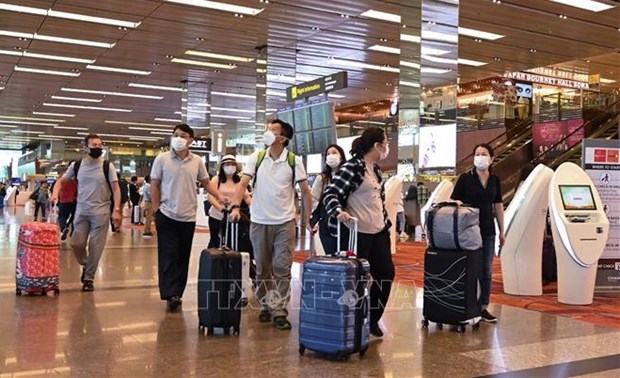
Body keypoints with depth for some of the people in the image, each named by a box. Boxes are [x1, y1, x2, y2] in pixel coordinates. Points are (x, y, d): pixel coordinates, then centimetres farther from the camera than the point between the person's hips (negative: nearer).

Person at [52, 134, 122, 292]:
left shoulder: (108, 166, -4)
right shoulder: (76, 165, 3)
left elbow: (116, 189, -3)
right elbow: (61, 181, 13)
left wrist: (116, 210, -12)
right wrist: (55, 194, -8)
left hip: (100, 212, -2)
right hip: (81, 211, 2)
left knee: (95, 247, 0)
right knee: (76, 243, 0)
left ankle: (89, 278, 14)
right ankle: (86, 266, 29)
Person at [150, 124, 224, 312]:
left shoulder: (197, 161, 3)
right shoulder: (162, 159, -3)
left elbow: (206, 183, 9)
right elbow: (154, 185, 0)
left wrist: (221, 197, -4)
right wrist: (156, 209, -4)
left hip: (188, 217, 3)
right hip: (167, 215, -3)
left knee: (183, 256, 8)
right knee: (168, 255, -4)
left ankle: (177, 293, 18)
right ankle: (170, 294, -7)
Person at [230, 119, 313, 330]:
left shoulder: (294, 161, -4)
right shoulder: (256, 158, 1)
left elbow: (305, 192, 0)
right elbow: (243, 183, -7)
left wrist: (308, 220, -4)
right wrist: (236, 206, -24)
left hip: (285, 222, -2)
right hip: (259, 222, 2)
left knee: (282, 269, -2)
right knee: (262, 269, 11)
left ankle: (280, 312, 3)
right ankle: (265, 306, 25)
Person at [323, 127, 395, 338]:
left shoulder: (375, 169, 13)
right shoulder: (352, 166, -14)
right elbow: (331, 194, -21)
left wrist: (386, 223, 21)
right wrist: (339, 212, -39)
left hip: (378, 232, 9)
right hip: (358, 232, -9)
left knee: (386, 273, 10)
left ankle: (372, 319, 23)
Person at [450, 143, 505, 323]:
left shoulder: (495, 180, 8)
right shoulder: (465, 178, -3)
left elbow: (498, 206, 12)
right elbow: (453, 202, -3)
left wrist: (502, 231, 11)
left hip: (487, 230, 4)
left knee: (486, 270, 6)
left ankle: (484, 308, 14)